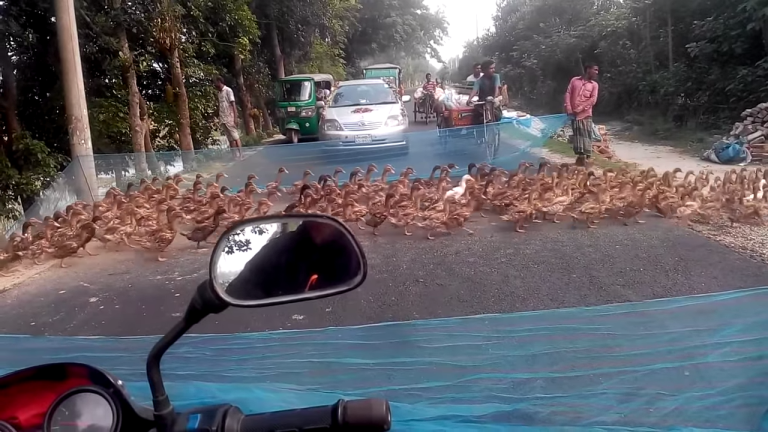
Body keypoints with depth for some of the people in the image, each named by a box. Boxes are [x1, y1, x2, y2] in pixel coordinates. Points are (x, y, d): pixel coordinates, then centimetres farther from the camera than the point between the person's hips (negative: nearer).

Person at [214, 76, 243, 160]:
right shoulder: (219, 93, 17)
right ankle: (235, 156, 3)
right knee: (230, 139, 3)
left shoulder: (228, 90, -3)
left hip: (229, 118, -6)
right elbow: (220, 107, 17)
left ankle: (240, 155, -5)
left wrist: (235, 117, -15)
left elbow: (233, 104, -9)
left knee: (235, 137, -6)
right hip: (223, 119, 6)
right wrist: (219, 117, 10)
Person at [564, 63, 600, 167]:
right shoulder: (574, 80, 10)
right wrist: (568, 108, -9)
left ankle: (586, 157, -2)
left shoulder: (594, 84, 9)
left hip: (585, 114, -1)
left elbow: (593, 100, -1)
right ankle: (580, 156, 14)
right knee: (577, 135, 5)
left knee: (586, 136, -5)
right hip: (574, 114, 1)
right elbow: (568, 94, 4)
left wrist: (580, 108, -13)